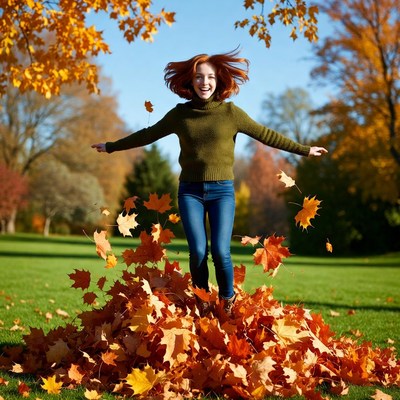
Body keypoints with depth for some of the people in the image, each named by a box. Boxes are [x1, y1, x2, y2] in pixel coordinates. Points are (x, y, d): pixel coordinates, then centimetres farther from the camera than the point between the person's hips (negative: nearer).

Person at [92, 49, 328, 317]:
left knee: (220, 251, -12)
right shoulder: (180, 114, 6)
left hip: (222, 190, -1)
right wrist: (112, 146, 21)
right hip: (190, 191, 1)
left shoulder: (231, 112, 1)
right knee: (198, 252, -9)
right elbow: (147, 135, 16)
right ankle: (202, 306, 10)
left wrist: (303, 150, 7)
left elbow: (266, 135, 6)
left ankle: (228, 303, 11)